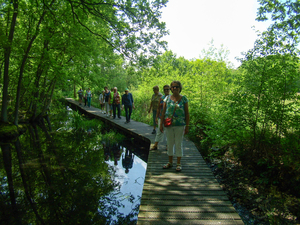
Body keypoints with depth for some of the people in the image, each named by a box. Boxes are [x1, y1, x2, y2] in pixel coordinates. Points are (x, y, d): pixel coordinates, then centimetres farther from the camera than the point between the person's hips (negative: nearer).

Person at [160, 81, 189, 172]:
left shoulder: (184, 99, -1)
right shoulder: (167, 98, 4)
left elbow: (187, 113, 0)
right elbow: (163, 112, 7)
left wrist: (187, 126, -3)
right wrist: (161, 124, 3)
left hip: (180, 125, -2)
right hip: (169, 124, 2)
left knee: (178, 144, 6)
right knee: (170, 144, 12)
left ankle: (179, 164, 19)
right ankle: (170, 162, 27)